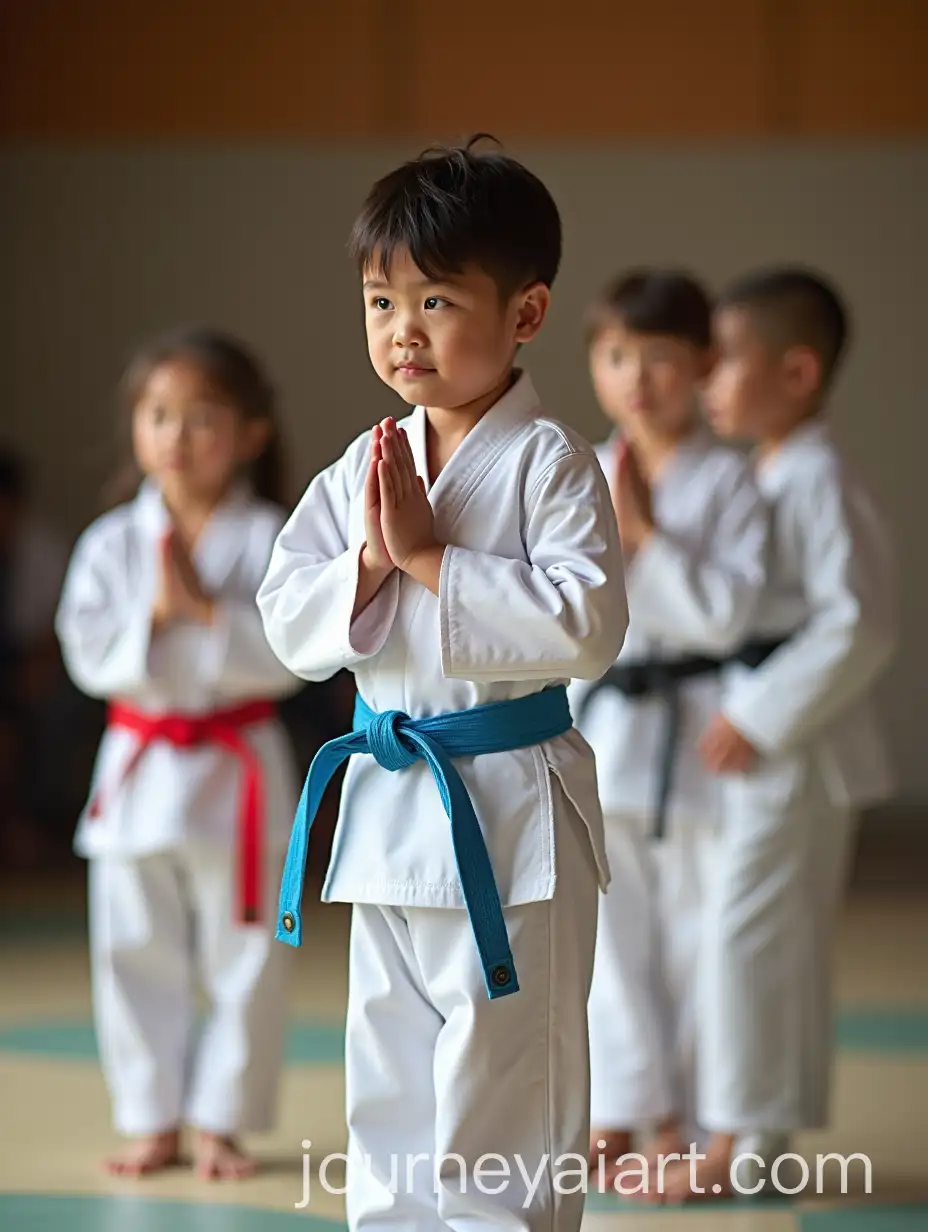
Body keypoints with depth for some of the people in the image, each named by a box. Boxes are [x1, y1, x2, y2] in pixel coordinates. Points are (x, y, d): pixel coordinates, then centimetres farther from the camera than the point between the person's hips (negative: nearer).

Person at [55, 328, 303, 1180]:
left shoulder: (269, 540, -7)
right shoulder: (112, 543, 0)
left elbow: (286, 653, -15)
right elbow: (88, 654, -6)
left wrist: (205, 611, -24)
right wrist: (153, 616, -20)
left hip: (236, 770, -2)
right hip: (140, 768, 3)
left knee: (242, 957, 5)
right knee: (136, 956, 9)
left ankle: (222, 1122, 17)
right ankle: (152, 1119, 21)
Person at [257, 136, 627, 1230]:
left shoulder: (551, 464, -10)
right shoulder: (360, 470, 7)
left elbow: (586, 626, -20)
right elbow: (289, 624, 5)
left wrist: (430, 555, -19)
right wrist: (368, 561, -14)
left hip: (511, 808, -6)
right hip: (388, 799, 6)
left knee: (503, 1100, -1)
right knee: (388, 1080, 16)